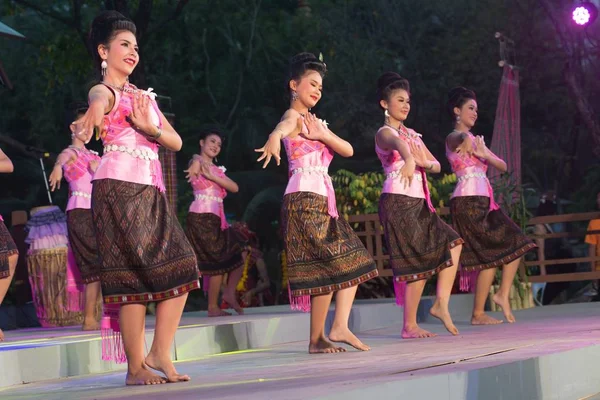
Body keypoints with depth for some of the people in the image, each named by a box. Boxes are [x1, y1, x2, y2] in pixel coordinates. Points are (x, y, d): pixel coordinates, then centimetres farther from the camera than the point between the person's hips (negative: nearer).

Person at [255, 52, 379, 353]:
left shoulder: (316, 122, 22)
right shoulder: (294, 116, -4)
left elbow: (347, 150, 13)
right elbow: (283, 126, -31)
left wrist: (323, 135, -7)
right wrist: (274, 138, -55)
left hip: (323, 200, 9)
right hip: (304, 198, -9)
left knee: (353, 261, 6)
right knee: (329, 267, -11)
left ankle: (339, 327, 2)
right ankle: (317, 339, -6)